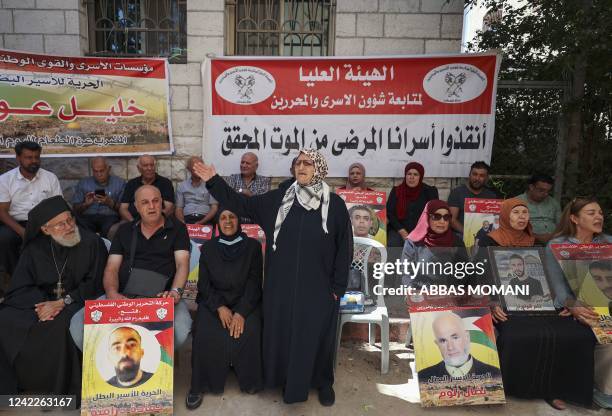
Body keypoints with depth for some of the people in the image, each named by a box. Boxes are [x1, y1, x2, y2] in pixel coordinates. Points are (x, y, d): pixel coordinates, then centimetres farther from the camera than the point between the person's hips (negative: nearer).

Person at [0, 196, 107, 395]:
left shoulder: (91, 243, -5)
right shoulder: (35, 248, 7)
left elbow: (95, 284, -8)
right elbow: (19, 287, 1)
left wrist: (63, 302, -19)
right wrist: (41, 304, -19)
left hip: (76, 302, -4)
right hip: (40, 301, 4)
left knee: (61, 326, -34)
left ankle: (60, 389, -16)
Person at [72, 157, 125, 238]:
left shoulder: (120, 183, 12)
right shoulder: (83, 183, 18)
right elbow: (76, 209, 16)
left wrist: (110, 203, -13)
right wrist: (86, 204, -5)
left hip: (110, 217, -2)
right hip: (88, 217, 2)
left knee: (109, 225, -37)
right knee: (80, 222, -33)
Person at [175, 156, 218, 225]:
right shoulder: (181, 186, 15)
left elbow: (214, 208, 1)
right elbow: (179, 209, 12)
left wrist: (201, 222, -13)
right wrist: (183, 223, -9)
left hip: (205, 220, -2)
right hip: (187, 219, 2)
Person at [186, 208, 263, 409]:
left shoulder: (253, 246, 2)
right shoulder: (208, 248, 8)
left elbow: (254, 282, -4)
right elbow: (204, 283, 4)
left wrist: (241, 313, -18)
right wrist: (219, 307, -14)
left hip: (245, 301, -1)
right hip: (213, 301, 1)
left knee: (249, 332, -27)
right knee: (206, 334, -25)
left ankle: (249, 380, -4)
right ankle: (199, 385, -6)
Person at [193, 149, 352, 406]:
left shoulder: (335, 204, -6)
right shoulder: (278, 198, 1)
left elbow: (344, 248, -3)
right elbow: (242, 205, 5)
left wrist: (338, 287, -4)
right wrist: (214, 181, -3)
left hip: (318, 288, -2)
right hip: (282, 286, 2)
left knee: (317, 336, 12)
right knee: (284, 334, 14)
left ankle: (323, 382, 36)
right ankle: (291, 381, 37)